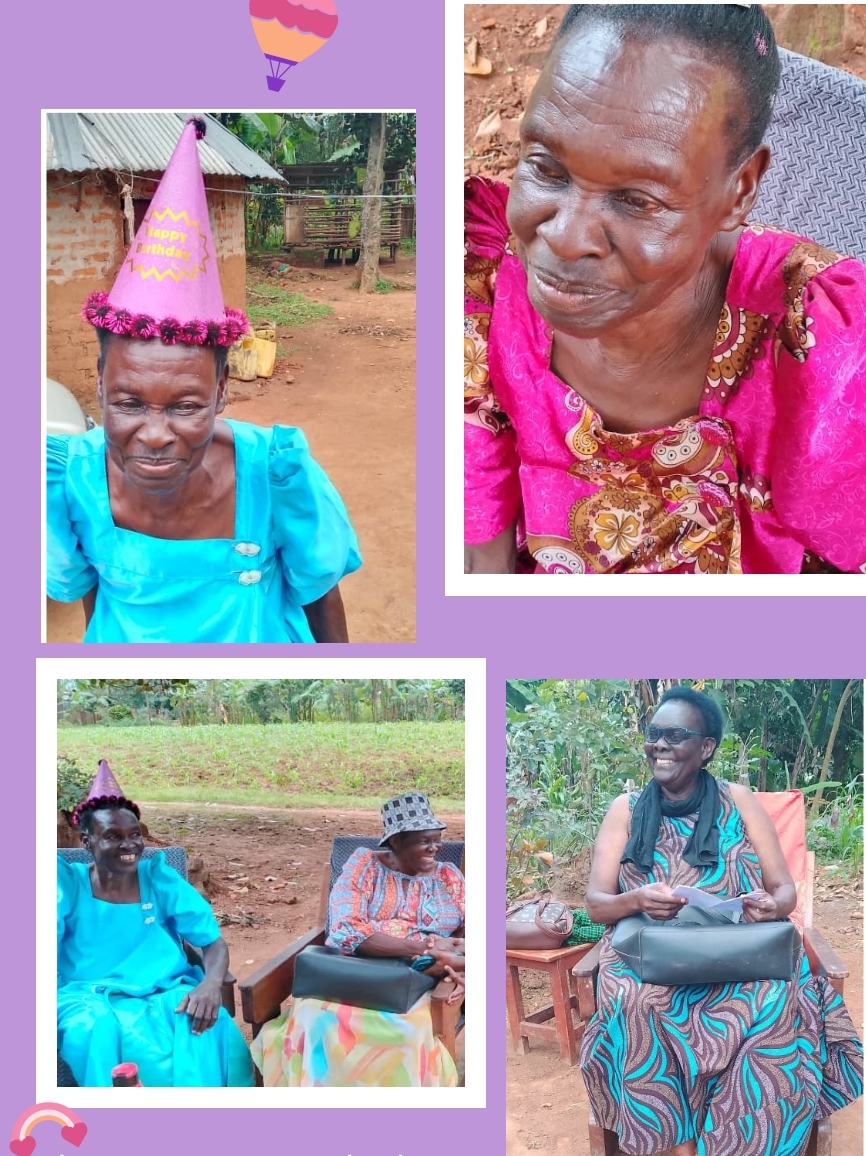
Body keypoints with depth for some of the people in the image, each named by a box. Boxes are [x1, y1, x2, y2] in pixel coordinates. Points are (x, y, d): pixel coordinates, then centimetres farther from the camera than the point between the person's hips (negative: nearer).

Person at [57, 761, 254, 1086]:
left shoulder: (159, 878, 7)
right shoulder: (68, 884, 4)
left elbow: (214, 941, 4)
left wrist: (211, 985, -20)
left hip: (167, 993, 2)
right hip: (91, 999, -1)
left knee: (208, 1025, -30)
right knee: (100, 1030, -36)